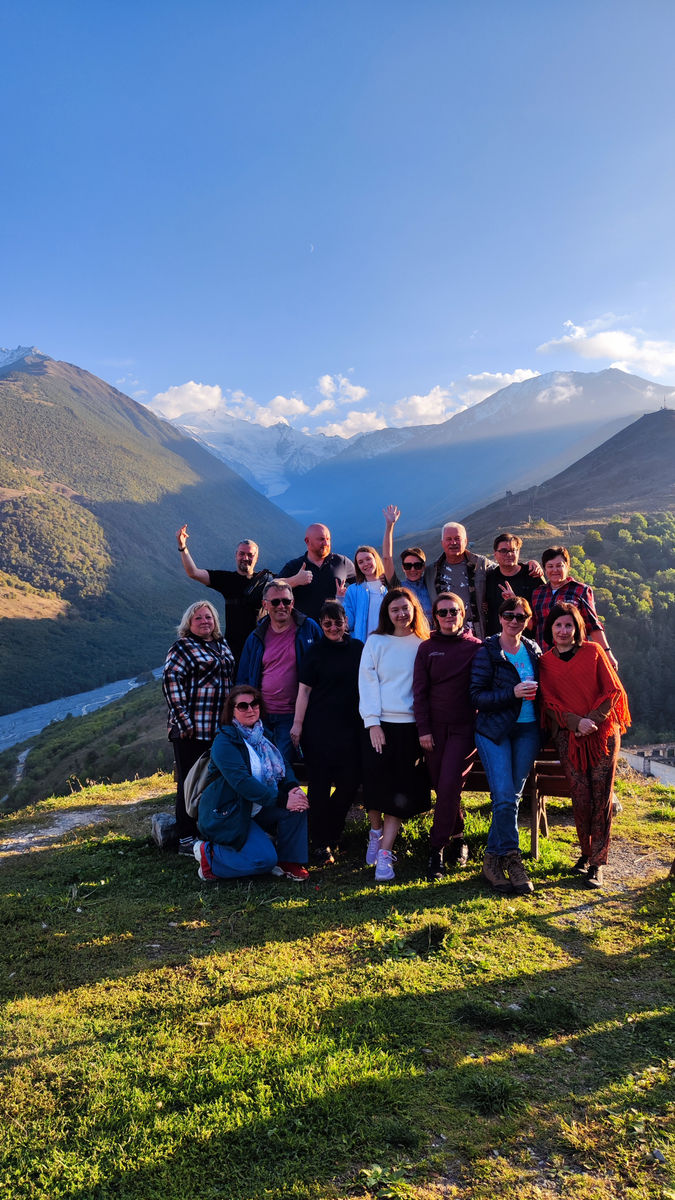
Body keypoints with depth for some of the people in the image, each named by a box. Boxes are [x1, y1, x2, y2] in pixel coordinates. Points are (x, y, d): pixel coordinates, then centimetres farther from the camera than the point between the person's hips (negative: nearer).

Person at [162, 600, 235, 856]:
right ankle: (186, 840, 6)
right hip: (192, 729, -7)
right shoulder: (183, 648, -5)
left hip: (220, 728, 7)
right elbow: (170, 681, -14)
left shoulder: (222, 645, 16)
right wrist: (184, 720, -19)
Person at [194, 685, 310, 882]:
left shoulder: (264, 735, 9)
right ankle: (207, 853, 0)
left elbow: (283, 765, 4)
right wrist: (281, 800, -30)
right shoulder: (225, 741, -16)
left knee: (297, 804, -16)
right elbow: (242, 781, -27)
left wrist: (293, 787, -20)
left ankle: (290, 862, -2)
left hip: (257, 808, 7)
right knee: (265, 859, -21)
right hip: (227, 814, -7)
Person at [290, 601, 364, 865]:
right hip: (319, 728, -3)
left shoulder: (357, 648, 8)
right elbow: (304, 690, -2)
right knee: (319, 786, 0)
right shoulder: (315, 652, 0)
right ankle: (320, 844, 12)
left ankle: (330, 834, 24)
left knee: (351, 781, 1)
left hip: (350, 727, 3)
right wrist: (297, 724, -7)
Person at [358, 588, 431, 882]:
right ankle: (376, 833, 26)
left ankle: (385, 852, 2)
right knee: (376, 783, 0)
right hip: (379, 723, 0)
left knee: (401, 790, -2)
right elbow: (367, 682, 0)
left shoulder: (424, 645, 7)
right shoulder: (376, 642, 4)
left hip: (410, 725, 1)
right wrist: (372, 722, -8)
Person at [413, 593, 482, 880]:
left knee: (449, 786, -12)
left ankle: (437, 849, -4)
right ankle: (457, 837, 24)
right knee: (441, 788, 5)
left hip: (464, 727, -2)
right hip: (435, 727, 2)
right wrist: (423, 729, -2)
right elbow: (420, 691, 5)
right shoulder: (427, 648, 8)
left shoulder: (475, 647, 3)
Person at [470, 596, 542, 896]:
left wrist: (535, 691, 2)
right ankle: (512, 860, 2)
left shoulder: (533, 650, 9)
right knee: (504, 797, -12)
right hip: (494, 730, -4)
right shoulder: (487, 652, -5)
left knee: (512, 796, 4)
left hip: (527, 730, 4)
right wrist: (513, 693, -20)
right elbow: (477, 696, -10)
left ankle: (493, 858, 15)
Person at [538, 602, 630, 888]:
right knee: (580, 798, -4)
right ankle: (586, 852, 17)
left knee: (601, 797, -3)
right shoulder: (545, 662, 8)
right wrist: (576, 722, -12)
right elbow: (549, 702, 3)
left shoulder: (593, 652, 4)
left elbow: (613, 690, 1)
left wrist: (593, 719, -11)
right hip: (567, 736, 1)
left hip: (602, 733, -1)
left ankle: (597, 863, 6)